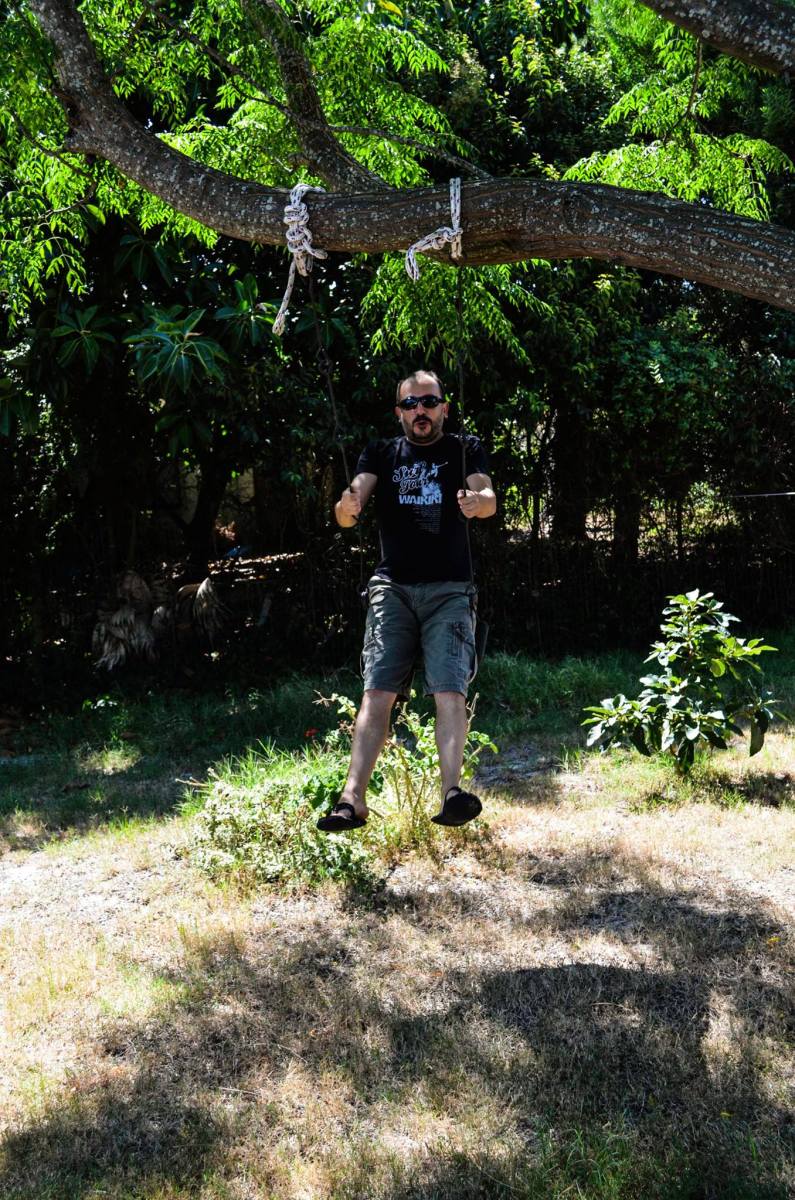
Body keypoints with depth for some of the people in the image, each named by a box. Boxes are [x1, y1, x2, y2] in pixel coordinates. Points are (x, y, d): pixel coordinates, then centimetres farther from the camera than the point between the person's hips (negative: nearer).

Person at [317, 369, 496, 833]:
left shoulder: (465, 450, 12)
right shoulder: (382, 454, 16)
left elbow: (489, 498, -7)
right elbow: (349, 512, 2)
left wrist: (478, 502, -33)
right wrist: (347, 508, -24)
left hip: (450, 589, -1)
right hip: (393, 588, 1)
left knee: (450, 691, -16)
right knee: (377, 692, -9)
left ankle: (452, 793, -26)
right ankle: (353, 799, -14)